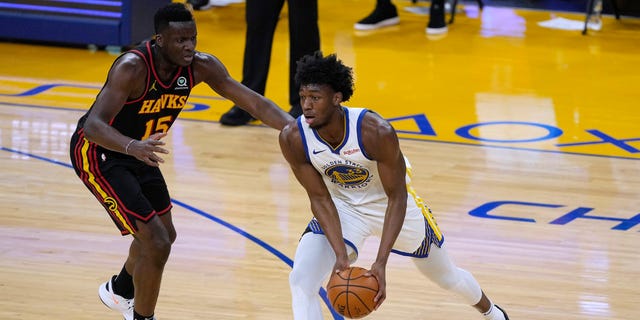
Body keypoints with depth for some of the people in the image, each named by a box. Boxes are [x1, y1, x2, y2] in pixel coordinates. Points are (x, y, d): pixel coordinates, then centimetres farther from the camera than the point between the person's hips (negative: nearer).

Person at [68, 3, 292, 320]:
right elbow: (94, 125, -43)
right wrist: (134, 146, -62)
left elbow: (251, 100, -14)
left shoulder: (200, 66, -16)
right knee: (156, 242, -16)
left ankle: (119, 291, 52)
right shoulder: (132, 67, -34)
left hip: (138, 151, 8)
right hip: (98, 153, -8)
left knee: (164, 234, 24)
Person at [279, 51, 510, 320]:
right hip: (342, 207, 2)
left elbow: (397, 197, -26)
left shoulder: (377, 132, -36)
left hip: (389, 203, -2)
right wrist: (341, 254, -29)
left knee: (447, 276, 19)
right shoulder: (292, 138, -27)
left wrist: (381, 262, -34)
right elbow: (320, 198, -17)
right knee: (301, 282, -20)